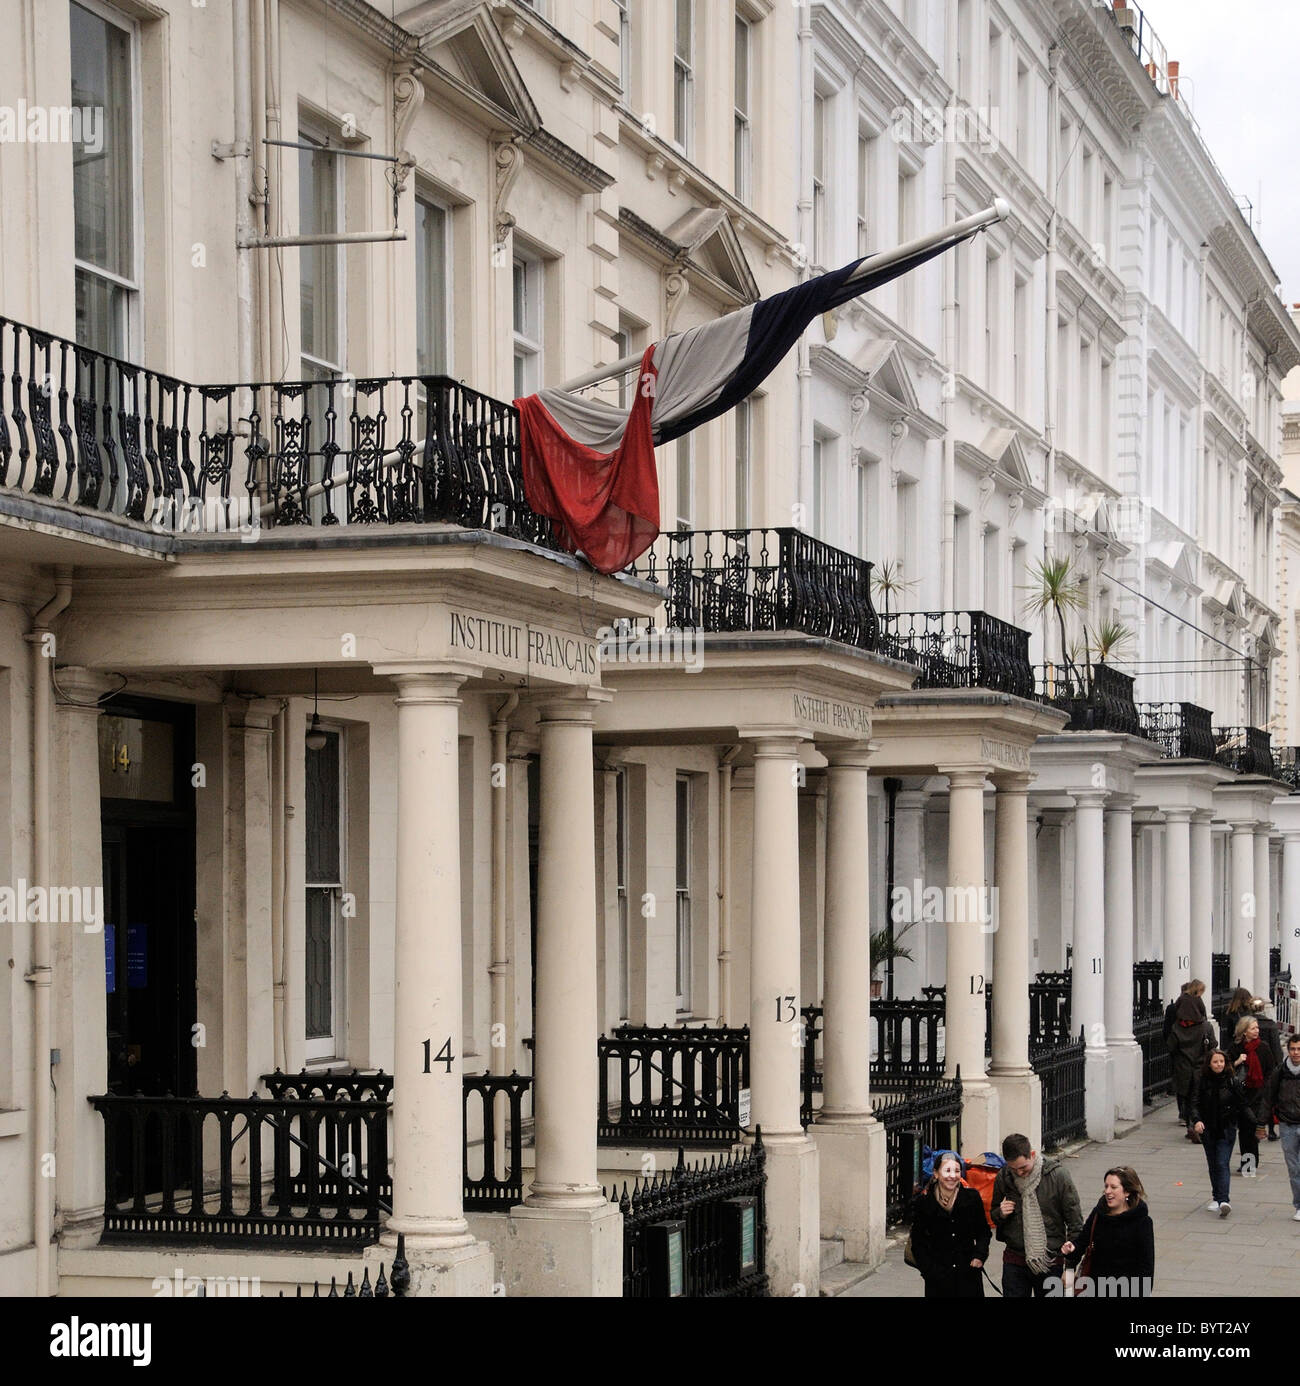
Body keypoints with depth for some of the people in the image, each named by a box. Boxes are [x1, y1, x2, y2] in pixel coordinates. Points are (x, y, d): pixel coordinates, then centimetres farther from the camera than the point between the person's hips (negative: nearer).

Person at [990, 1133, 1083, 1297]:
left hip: (1050, 1263, -2)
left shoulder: (1057, 1175, -11)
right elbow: (994, 1217, 16)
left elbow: (1075, 1221, -4)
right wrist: (1001, 1214, -10)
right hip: (1014, 1262, 2)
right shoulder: (1003, 1177, -1)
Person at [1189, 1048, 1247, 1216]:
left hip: (1227, 1129, -2)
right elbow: (1195, 1103, -4)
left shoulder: (1234, 1081, -4)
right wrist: (1197, 1120, -20)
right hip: (1208, 1130, 2)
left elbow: (1242, 1105, 3)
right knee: (1213, 1165, 11)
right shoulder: (1202, 1081, -1)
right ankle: (1216, 1198, 24)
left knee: (1223, 1164, -11)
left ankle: (1223, 1200, -19)